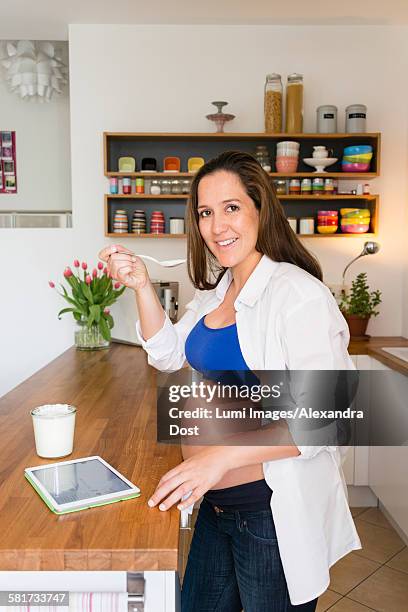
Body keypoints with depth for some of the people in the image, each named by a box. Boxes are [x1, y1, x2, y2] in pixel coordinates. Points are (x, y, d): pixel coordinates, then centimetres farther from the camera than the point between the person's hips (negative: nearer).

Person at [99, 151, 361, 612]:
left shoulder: (298, 293, -21)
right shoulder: (216, 290, 6)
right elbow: (168, 355, 13)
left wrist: (221, 456, -32)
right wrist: (141, 286, 0)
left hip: (276, 509, -7)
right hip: (216, 501, 8)